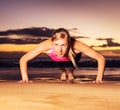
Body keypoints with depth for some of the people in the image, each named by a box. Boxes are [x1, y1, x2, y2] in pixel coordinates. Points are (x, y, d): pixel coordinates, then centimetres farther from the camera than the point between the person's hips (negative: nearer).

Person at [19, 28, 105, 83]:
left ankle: (70, 71, 38)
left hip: (73, 57, -1)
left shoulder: (76, 46, -49)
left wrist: (98, 79, -48)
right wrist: (25, 78, -47)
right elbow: (23, 59, -38)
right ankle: (64, 71, 57)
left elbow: (101, 58, -42)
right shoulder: (46, 46, -48)